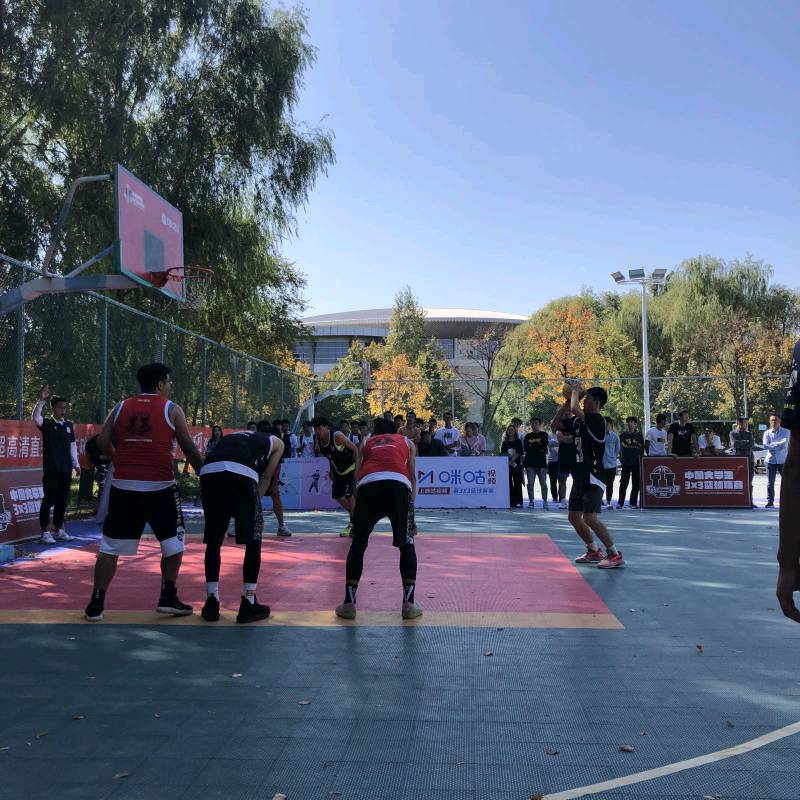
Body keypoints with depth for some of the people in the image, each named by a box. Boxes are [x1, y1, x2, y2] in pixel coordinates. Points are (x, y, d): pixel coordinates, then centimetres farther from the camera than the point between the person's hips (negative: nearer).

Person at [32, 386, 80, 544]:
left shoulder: (69, 424, 13)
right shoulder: (46, 423, -2)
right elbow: (35, 417, -24)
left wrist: (76, 464, 14)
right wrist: (41, 400, -34)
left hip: (66, 469, 5)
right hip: (51, 468, -5)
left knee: (62, 501, 10)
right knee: (48, 500, -3)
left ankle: (58, 530, 19)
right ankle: (45, 533, 1)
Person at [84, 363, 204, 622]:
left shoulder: (121, 407, 11)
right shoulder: (171, 409, 2)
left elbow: (102, 441, 6)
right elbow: (188, 447, -1)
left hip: (124, 486, 3)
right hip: (160, 487, -3)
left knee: (110, 546, 11)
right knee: (174, 542, 14)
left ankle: (96, 604, 12)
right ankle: (168, 598, 15)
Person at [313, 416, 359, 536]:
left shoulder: (337, 436, -25)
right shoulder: (318, 440, -5)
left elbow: (355, 449, -20)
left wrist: (357, 469, -21)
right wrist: (332, 471, 10)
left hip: (350, 467, -8)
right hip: (338, 470, 8)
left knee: (349, 495, -11)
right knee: (337, 495, 9)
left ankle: (353, 524, 4)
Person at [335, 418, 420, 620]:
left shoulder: (367, 443, 34)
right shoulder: (406, 442, 32)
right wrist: (411, 504, 35)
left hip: (368, 484, 1)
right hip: (398, 484, -1)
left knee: (358, 545, 16)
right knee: (406, 545, 15)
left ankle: (349, 603, 13)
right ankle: (409, 604, 11)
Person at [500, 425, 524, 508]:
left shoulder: (518, 442, 7)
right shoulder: (504, 443, 13)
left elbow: (519, 453, -2)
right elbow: (502, 454, 6)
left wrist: (511, 460, -13)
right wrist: (509, 462, -7)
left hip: (517, 465, -2)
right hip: (507, 466, 2)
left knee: (517, 483, -4)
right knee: (509, 484, -2)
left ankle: (518, 502, -3)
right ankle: (511, 502, 1)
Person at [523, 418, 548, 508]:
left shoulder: (544, 435, 7)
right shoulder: (528, 436, 13)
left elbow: (544, 447, -6)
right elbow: (525, 449, 6)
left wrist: (532, 446, -2)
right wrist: (538, 448, -2)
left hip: (541, 463, -2)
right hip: (530, 463, 2)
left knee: (543, 483, -2)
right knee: (530, 483, -1)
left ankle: (545, 502, 5)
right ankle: (531, 501, 6)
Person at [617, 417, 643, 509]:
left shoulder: (639, 436, 7)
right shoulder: (623, 435, 6)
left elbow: (642, 449, 10)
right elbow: (620, 448, 8)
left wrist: (639, 458, 2)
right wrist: (622, 459, 2)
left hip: (637, 463, 1)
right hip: (626, 463, -1)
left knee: (636, 484, 3)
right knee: (623, 483, -3)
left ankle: (633, 502, 11)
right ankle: (620, 503, 0)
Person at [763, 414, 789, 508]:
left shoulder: (785, 432, 4)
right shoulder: (767, 433, 7)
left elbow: (785, 442, -13)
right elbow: (765, 445, -7)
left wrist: (772, 445, -11)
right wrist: (779, 445, -11)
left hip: (783, 460, -1)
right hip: (771, 460, 1)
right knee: (770, 482, 2)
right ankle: (770, 501, 8)